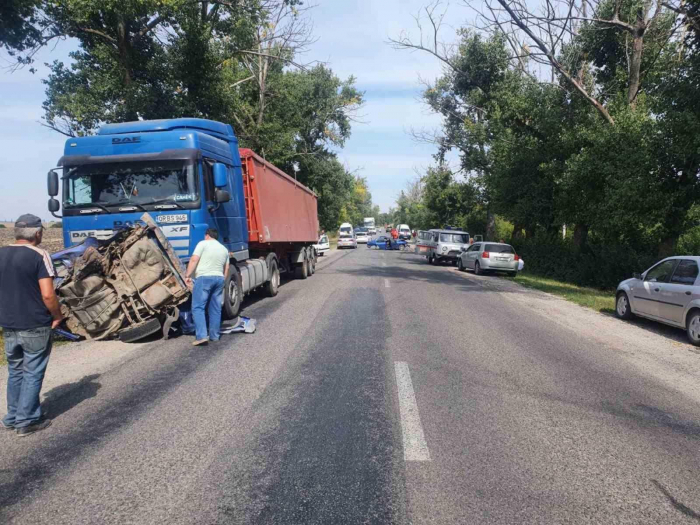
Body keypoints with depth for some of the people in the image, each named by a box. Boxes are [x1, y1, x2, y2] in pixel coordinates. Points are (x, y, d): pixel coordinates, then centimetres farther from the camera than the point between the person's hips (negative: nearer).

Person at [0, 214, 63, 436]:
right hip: (35, 326, -6)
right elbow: (48, 294, -20)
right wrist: (57, 316, -4)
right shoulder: (39, 255, -15)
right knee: (32, 373, 5)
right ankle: (26, 420, 11)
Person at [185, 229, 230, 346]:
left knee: (198, 307, -6)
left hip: (204, 278, -6)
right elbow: (226, 269, 20)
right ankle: (214, 335, 15)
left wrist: (187, 276, -8)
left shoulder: (203, 244, 1)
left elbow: (194, 260, -9)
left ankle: (201, 336, -16)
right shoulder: (224, 249, 19)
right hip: (219, 278, 6)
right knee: (215, 308, 12)